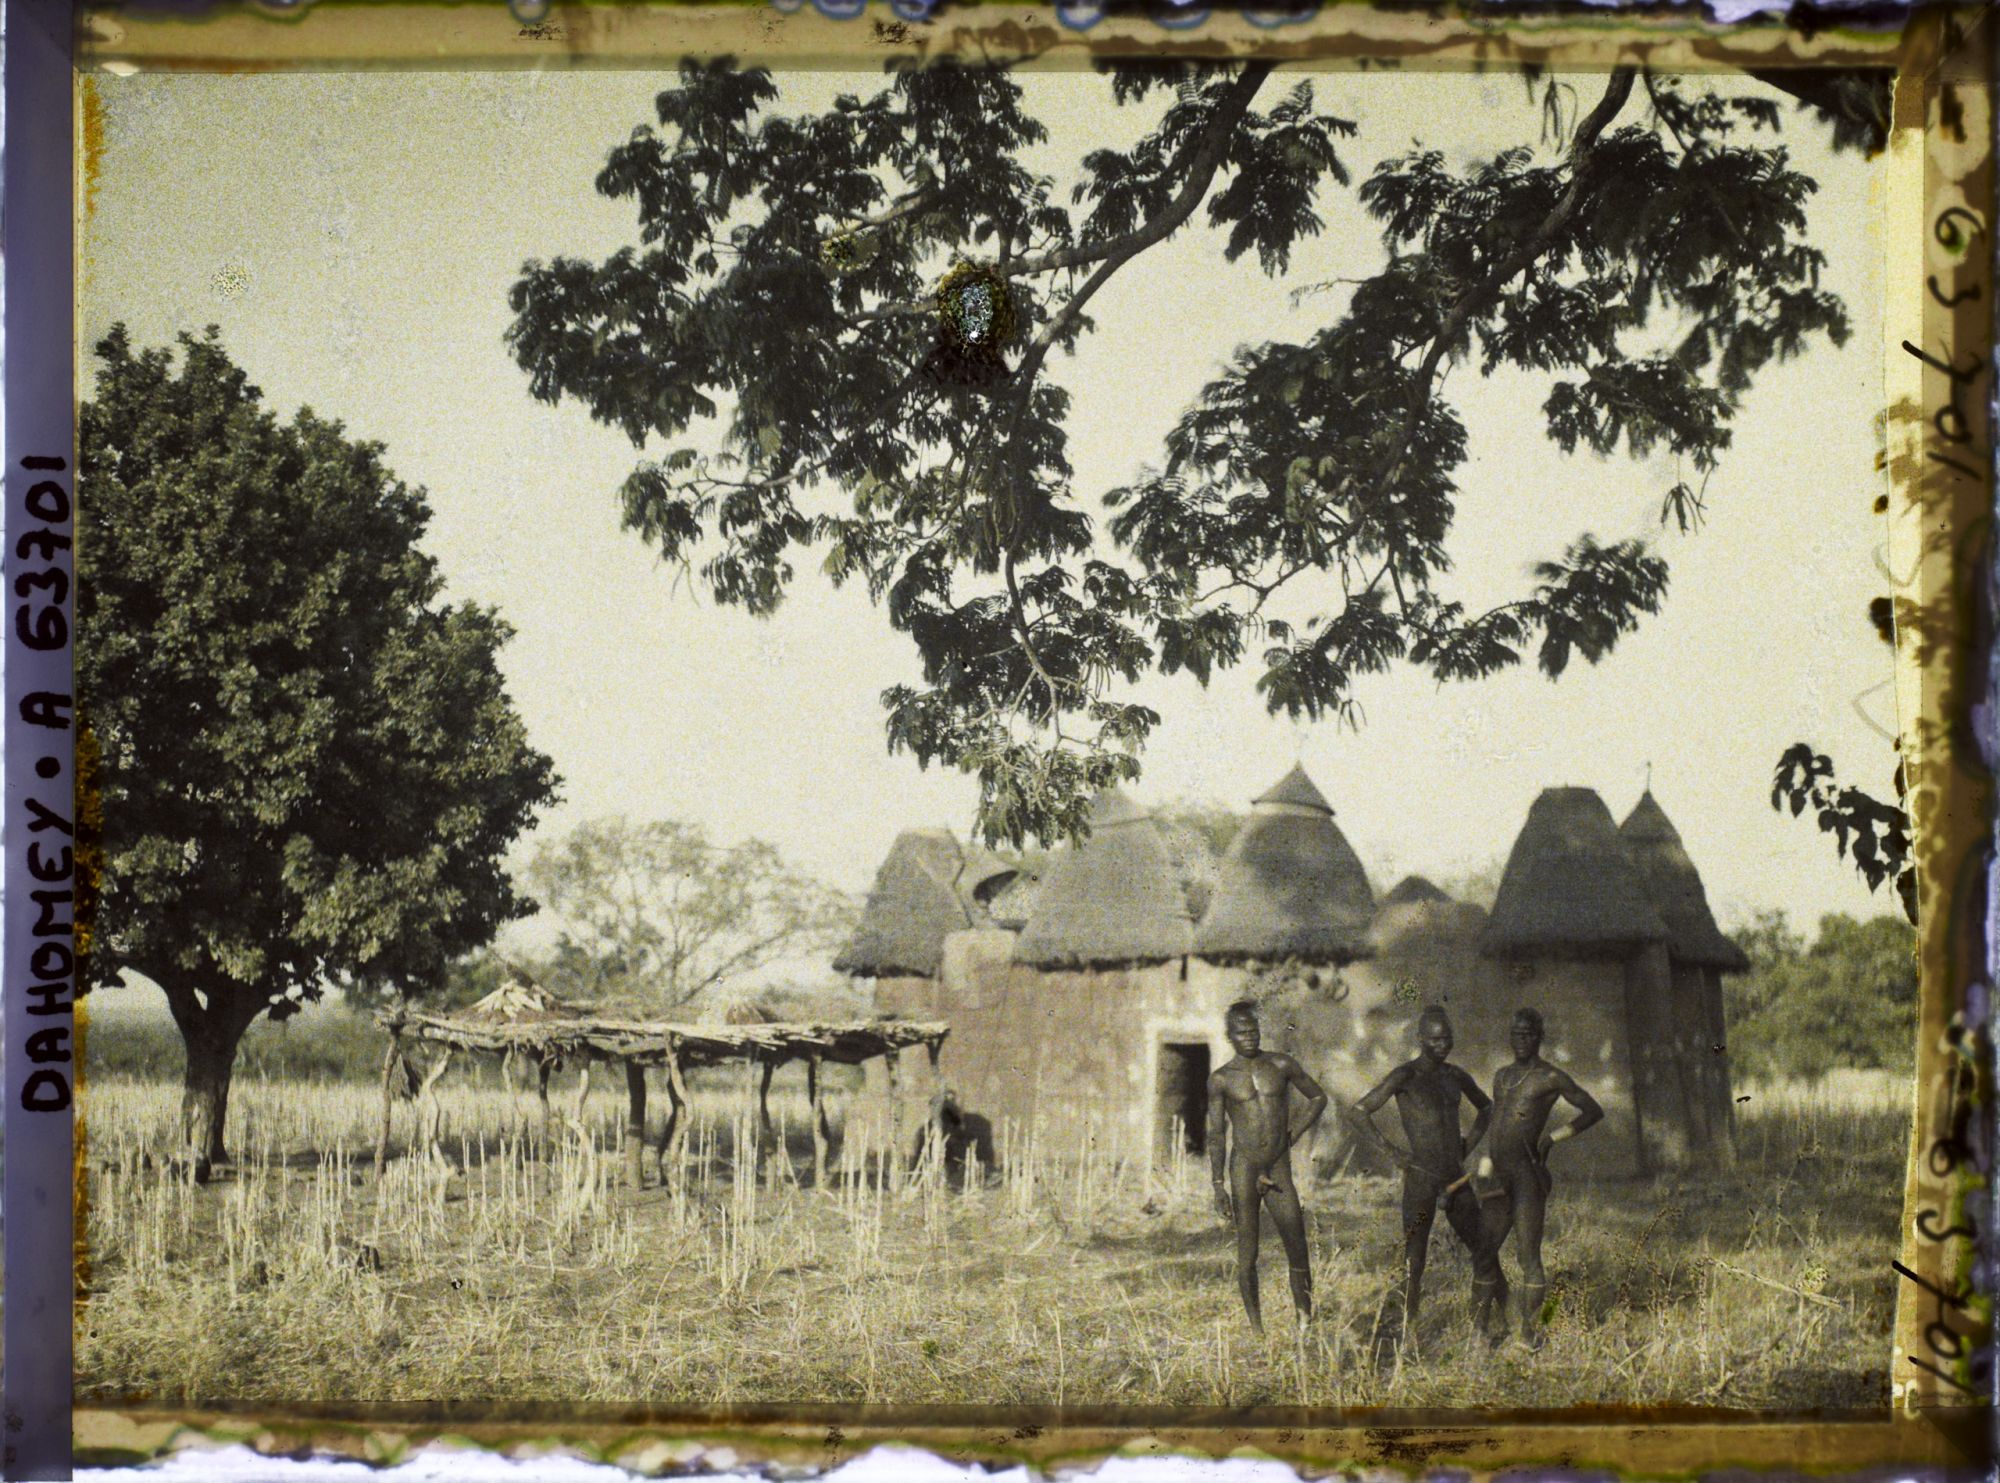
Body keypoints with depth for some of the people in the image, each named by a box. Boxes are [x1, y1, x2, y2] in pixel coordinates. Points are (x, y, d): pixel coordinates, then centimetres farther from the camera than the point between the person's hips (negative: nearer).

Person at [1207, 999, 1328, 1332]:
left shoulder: (1282, 1066, 5)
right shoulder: (1221, 1080, 2)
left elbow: (1318, 1098, 18)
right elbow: (1216, 1135, 2)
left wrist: (1291, 1136, 8)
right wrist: (1219, 1186, -3)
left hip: (1279, 1167, 1)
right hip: (1243, 1168, -1)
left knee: (1297, 1248, -4)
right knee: (1247, 1254, -1)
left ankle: (1305, 1324, 0)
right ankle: (1256, 1328, 5)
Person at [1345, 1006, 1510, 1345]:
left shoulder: (1456, 1076, 11)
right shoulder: (1405, 1076, -8)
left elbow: (1485, 1107, 33)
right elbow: (1356, 1114, -15)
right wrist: (1393, 1153, -14)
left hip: (1456, 1180, 7)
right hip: (1421, 1180, -6)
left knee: (1486, 1253, 7)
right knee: (1414, 1260, -8)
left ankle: (1481, 1329, 18)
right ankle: (1407, 1335, -3)